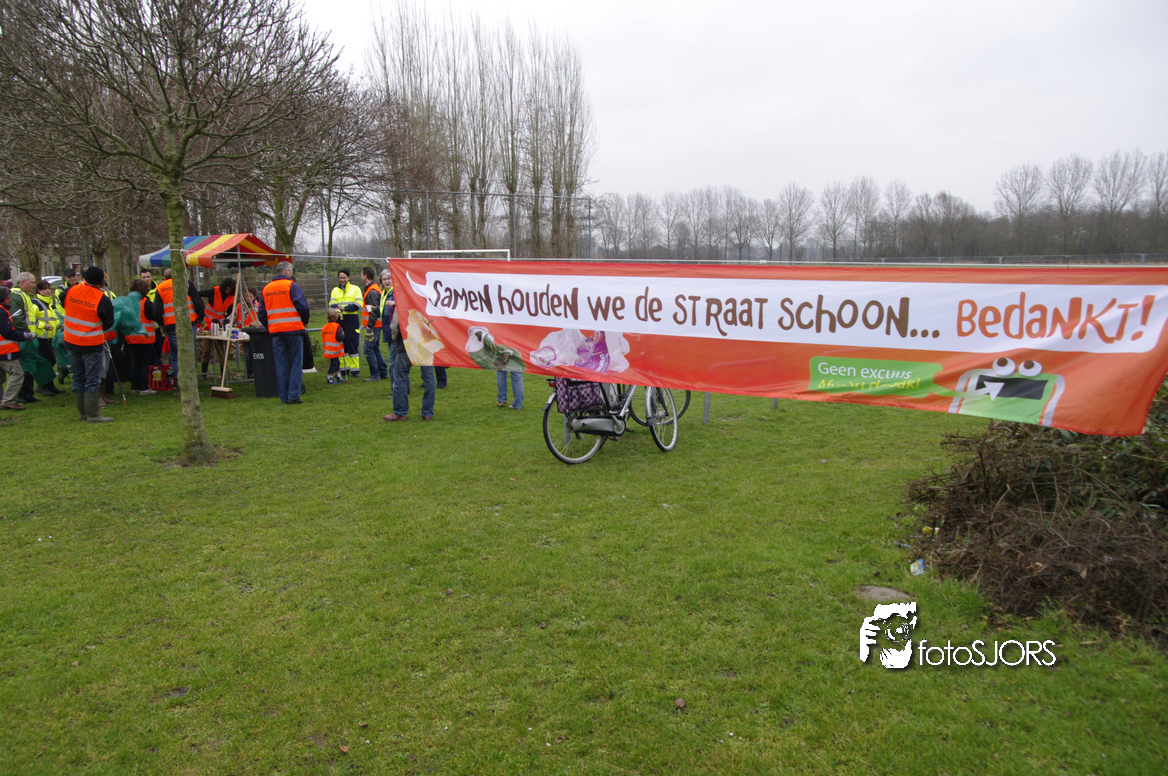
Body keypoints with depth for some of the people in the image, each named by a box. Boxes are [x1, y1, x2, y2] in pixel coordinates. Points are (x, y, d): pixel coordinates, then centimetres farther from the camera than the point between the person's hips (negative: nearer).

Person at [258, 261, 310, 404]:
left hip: (275, 332, 5)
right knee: (296, 364, 1)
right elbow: (303, 307, -11)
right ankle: (294, 395, -4)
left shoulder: (266, 289, 11)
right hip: (294, 329, -4)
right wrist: (304, 322, 5)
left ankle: (284, 397, 10)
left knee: (281, 366, 9)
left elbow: (262, 314, 13)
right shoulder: (292, 286, -5)